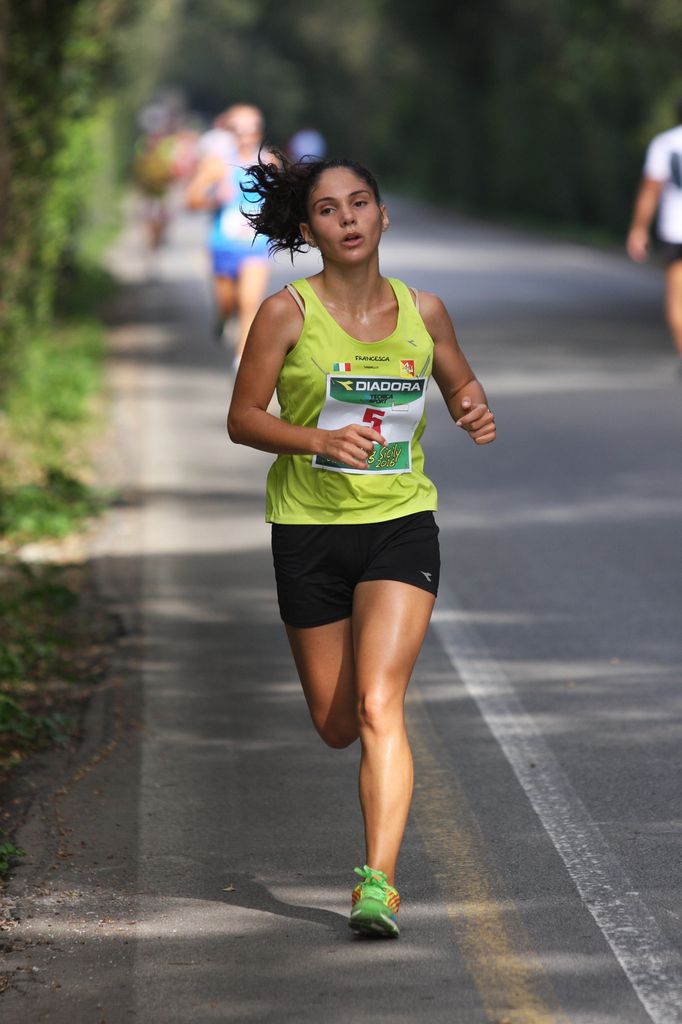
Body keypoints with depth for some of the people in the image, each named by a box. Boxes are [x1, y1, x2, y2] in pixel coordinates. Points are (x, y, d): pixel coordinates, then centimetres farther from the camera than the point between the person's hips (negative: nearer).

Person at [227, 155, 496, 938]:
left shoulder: (423, 312, 2)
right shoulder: (287, 312, -6)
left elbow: (462, 384, 19)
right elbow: (242, 418, -4)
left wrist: (476, 413, -4)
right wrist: (320, 439, -21)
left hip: (401, 524, 0)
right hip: (310, 527, 0)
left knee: (378, 706, -17)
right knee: (336, 725, 8)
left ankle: (379, 885, -17)